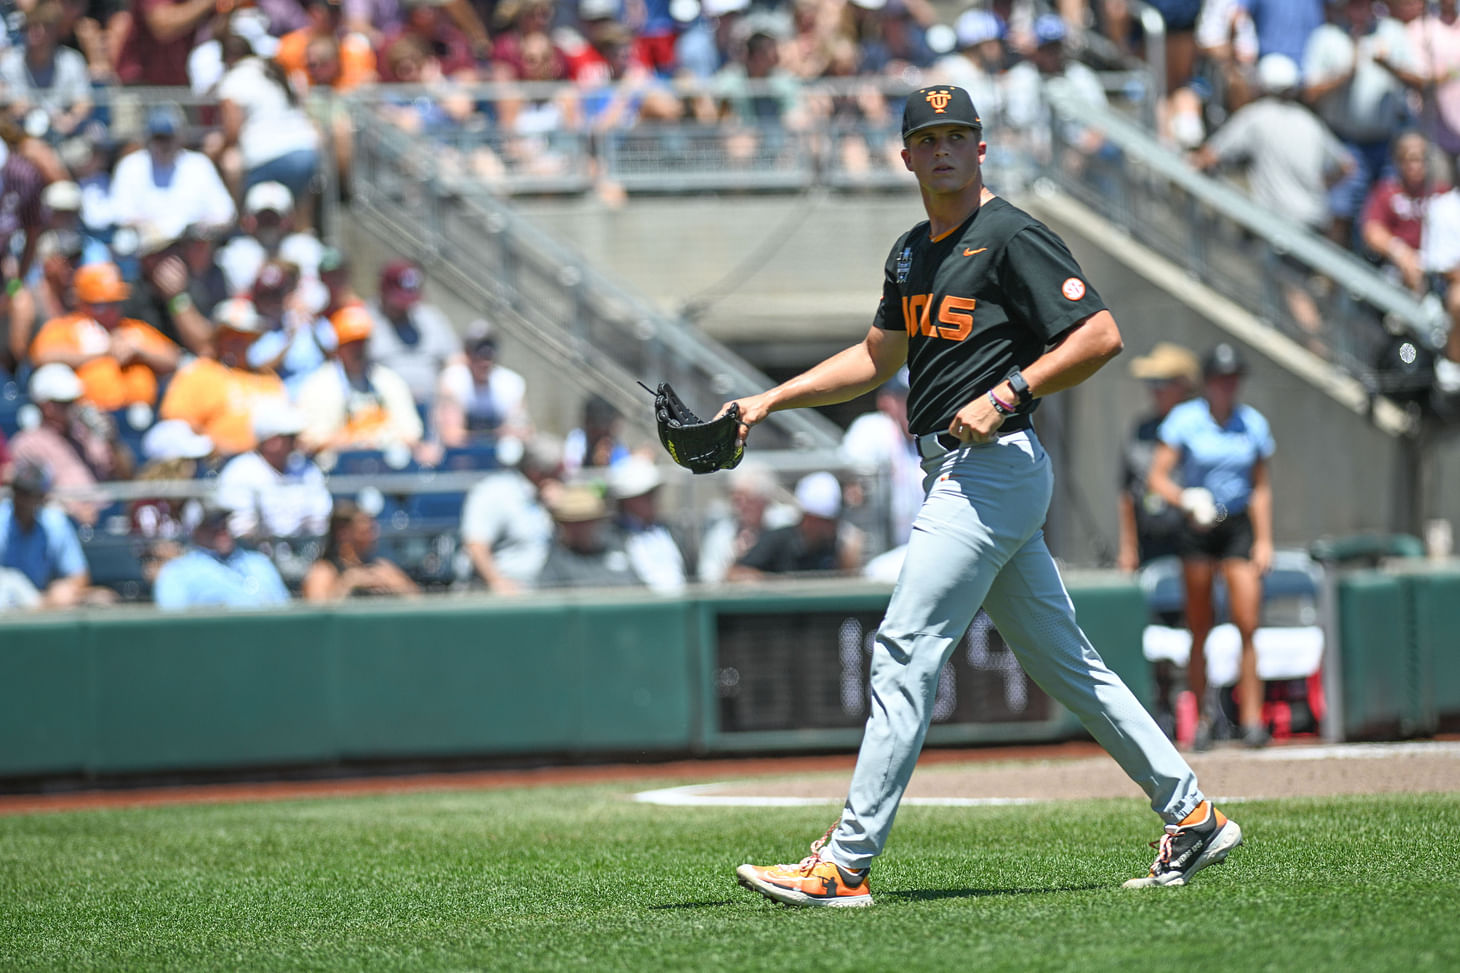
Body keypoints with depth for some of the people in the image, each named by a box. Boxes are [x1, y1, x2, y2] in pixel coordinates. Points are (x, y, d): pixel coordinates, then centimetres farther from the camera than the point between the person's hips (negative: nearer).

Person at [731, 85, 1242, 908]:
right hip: (960, 472, 10)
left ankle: (846, 864, -12)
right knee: (1064, 661, 11)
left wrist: (1007, 394, -20)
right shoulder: (914, 253, 18)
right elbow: (876, 358, 26)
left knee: (906, 652, -12)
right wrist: (770, 401, 18)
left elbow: (1102, 336, -15)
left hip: (995, 464, -10)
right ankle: (1193, 817, 16)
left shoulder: (1012, 237, -9)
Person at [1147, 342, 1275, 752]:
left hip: (1239, 526, 2)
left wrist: (1264, 540, 6)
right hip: (1196, 529, -2)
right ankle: (1201, 719, 8)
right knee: (1199, 630, 1)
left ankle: (1251, 718, -10)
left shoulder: (1253, 423, 6)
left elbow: (1260, 488, 13)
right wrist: (1185, 501, -24)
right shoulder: (1184, 420, -3)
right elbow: (1157, 476, -6)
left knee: (1247, 625, -10)